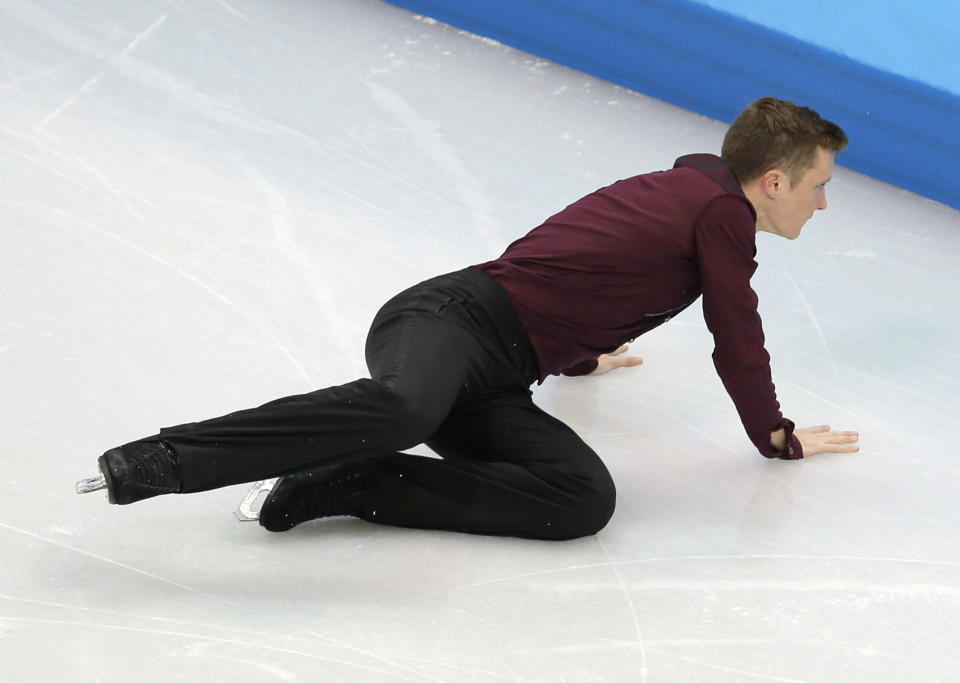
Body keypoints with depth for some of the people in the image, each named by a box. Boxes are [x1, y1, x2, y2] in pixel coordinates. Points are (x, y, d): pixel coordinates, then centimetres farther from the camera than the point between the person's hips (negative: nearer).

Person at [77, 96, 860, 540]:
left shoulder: (675, 187, 25)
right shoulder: (724, 213, -3)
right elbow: (739, 345, 5)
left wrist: (582, 354, 60)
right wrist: (780, 436, 21)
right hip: (451, 317, -9)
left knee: (586, 499, -15)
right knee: (401, 407, -42)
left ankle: (344, 483, -16)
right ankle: (160, 460, -40)